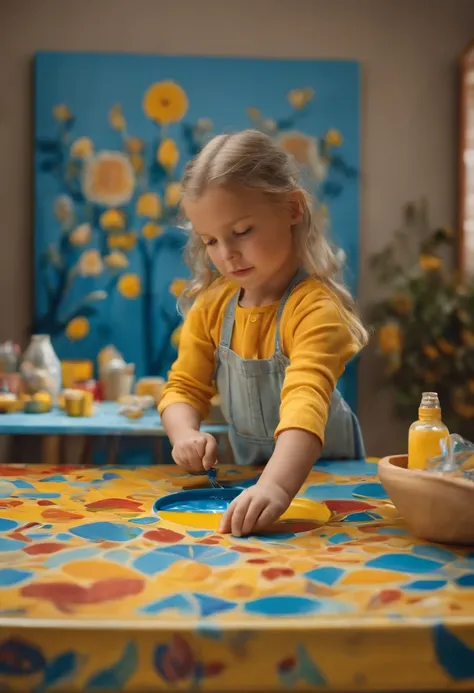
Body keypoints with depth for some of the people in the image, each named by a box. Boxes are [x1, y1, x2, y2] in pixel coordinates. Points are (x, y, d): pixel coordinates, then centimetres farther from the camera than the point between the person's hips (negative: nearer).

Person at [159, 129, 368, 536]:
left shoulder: (315, 308, -24)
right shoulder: (211, 305, -4)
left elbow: (307, 402, -38)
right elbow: (185, 386, 0)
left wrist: (276, 485, -53)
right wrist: (185, 434, -22)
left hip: (321, 468, -5)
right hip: (247, 469, 6)